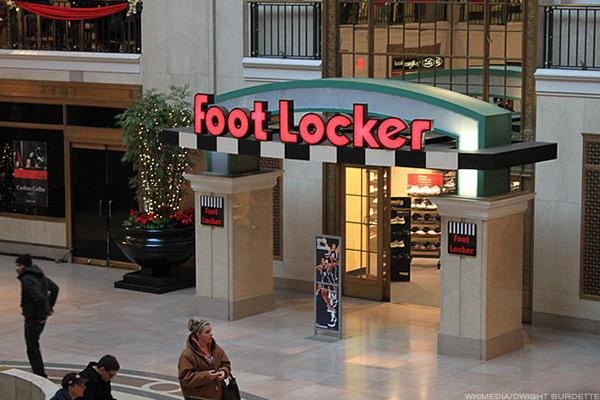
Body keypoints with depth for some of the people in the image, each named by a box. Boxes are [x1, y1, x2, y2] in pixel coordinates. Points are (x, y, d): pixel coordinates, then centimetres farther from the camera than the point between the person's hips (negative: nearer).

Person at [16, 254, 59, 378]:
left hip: (33, 319, -10)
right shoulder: (38, 274, 8)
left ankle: (40, 375, 2)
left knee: (32, 348, -1)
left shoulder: (27, 280, -22)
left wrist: (40, 317, -21)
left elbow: (39, 298, -32)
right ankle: (40, 373, 29)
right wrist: (50, 307, 19)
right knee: (33, 346, 21)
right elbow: (54, 288, 18)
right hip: (41, 316, 10)